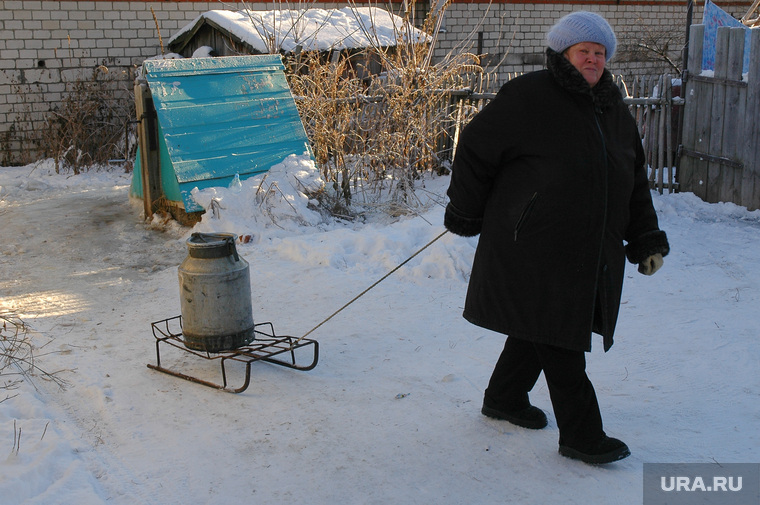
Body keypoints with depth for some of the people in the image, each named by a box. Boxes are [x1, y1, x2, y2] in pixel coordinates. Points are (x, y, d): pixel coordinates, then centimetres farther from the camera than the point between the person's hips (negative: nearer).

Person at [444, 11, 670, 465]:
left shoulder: (614, 111, 14)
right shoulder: (528, 97, -9)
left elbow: (635, 182, 21)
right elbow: (475, 149, -4)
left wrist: (647, 240, 16)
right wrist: (465, 215, 1)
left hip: (592, 253, 8)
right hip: (533, 249, -7)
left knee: (540, 330, 18)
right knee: (558, 341, -4)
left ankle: (504, 398, 37)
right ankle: (581, 435, 5)